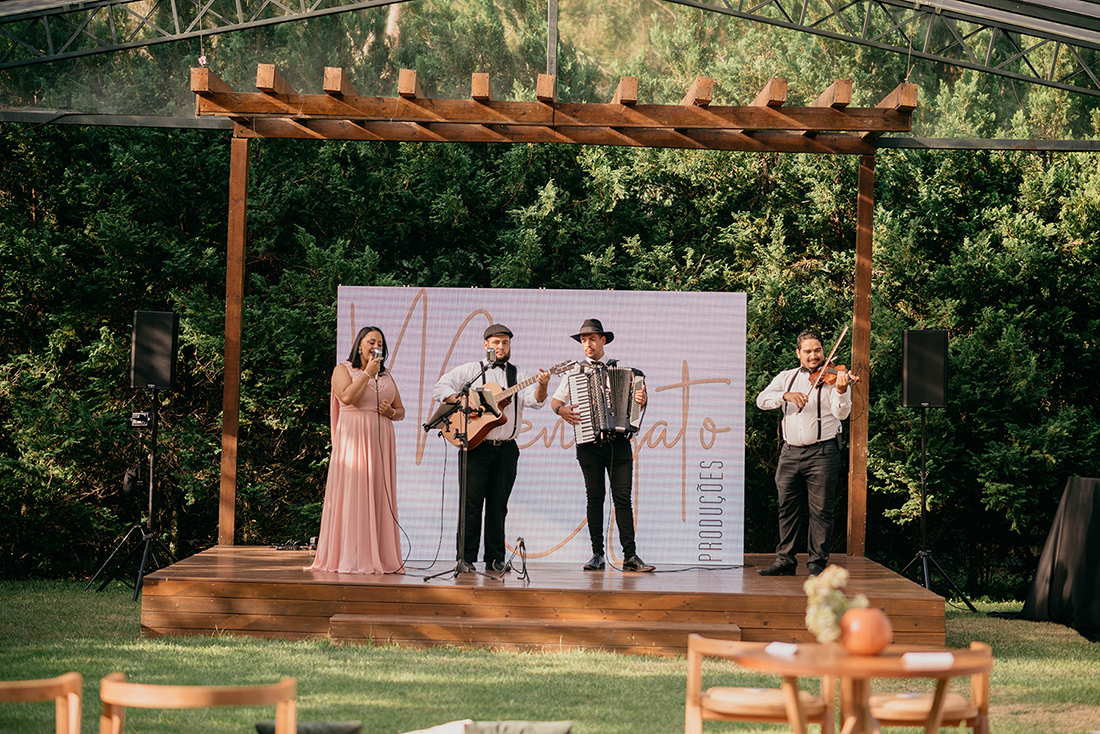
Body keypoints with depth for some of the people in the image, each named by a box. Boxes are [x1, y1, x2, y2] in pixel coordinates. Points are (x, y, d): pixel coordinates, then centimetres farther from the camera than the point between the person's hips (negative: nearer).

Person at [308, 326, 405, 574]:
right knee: (351, 495, -8)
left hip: (381, 442, 5)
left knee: (380, 496, 1)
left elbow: (401, 410, 21)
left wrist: (391, 412, -1)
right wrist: (367, 373, -8)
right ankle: (350, 558, -8)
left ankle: (379, 556, 3)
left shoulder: (386, 375, 19)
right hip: (353, 440, -5)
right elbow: (347, 397, -14)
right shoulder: (343, 370, 4)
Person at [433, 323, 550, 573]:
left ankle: (495, 560, 8)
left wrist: (542, 386, -22)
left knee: (498, 506, 4)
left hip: (506, 449, 3)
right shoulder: (471, 370, 7)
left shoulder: (518, 376, 14)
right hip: (476, 447, -3)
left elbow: (534, 400, -1)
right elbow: (440, 388, -1)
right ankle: (466, 559, 0)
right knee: (472, 503, -3)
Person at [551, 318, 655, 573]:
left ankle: (630, 556, -8)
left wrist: (642, 401, -10)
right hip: (590, 443, 0)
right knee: (595, 497, 1)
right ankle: (597, 555, 4)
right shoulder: (574, 372, 11)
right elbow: (555, 400, 11)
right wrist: (562, 410, -11)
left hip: (618, 442, 0)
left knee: (623, 498, -5)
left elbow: (637, 395, 13)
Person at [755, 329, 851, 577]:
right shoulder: (786, 377, 11)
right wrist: (786, 395, -20)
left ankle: (817, 563, 5)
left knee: (820, 511, -1)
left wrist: (840, 391, -33)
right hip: (790, 452, 4)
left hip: (822, 452, -4)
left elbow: (841, 413, -13)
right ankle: (785, 560, 16)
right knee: (788, 509, 8)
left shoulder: (832, 377, 0)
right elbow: (762, 400, -2)